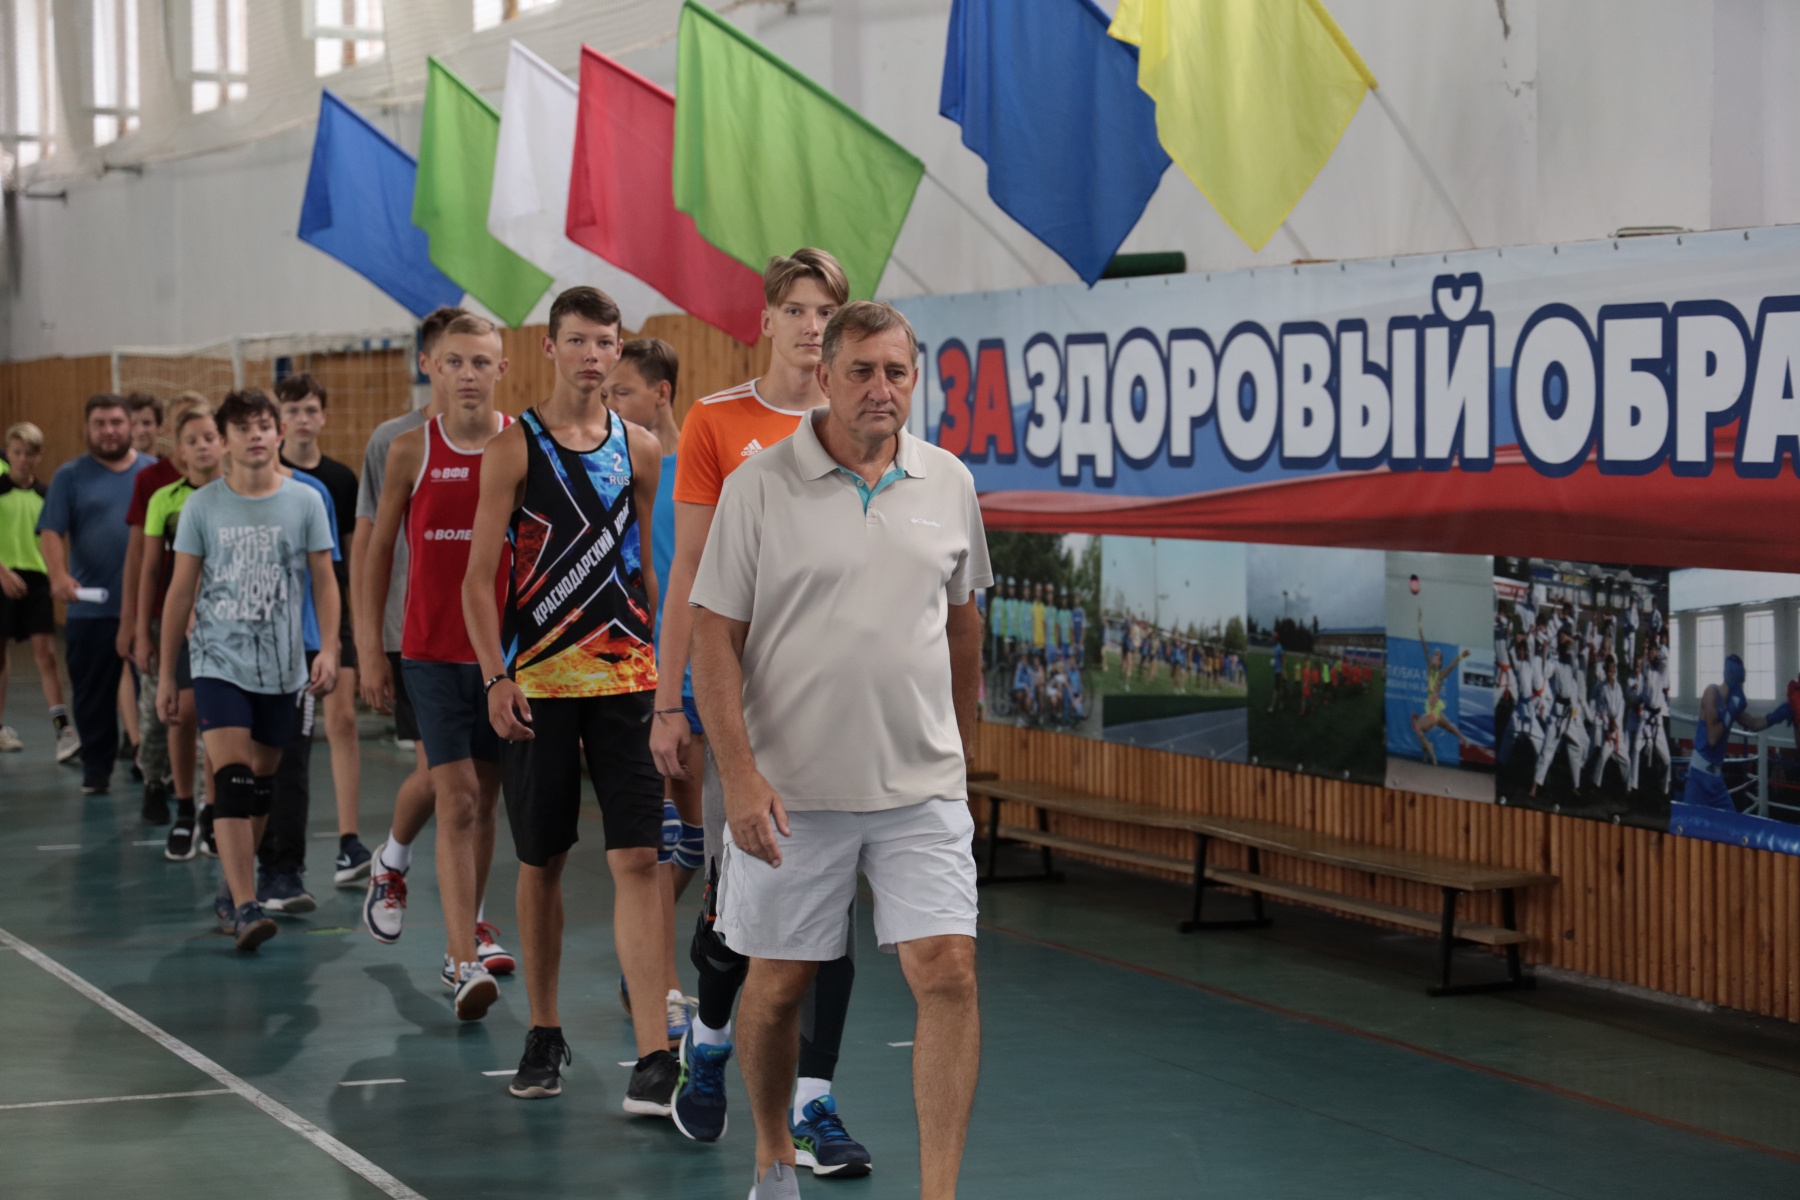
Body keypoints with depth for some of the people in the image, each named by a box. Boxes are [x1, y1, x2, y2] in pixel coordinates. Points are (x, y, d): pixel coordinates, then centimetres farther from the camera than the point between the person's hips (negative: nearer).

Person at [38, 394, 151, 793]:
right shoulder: (71, 476, 5)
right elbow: (51, 531, -3)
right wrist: (59, 575, -21)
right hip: (91, 608, 0)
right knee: (94, 696, 5)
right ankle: (96, 769, 15)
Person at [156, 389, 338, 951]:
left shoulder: (305, 501, 2)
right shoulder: (202, 506, 1)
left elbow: (324, 581, 5)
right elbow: (180, 592, 6)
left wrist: (328, 648, -9)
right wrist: (165, 673, 7)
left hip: (282, 666, 2)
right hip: (219, 660, -2)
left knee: (261, 779, 10)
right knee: (231, 776, -14)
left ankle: (233, 892, 25)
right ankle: (245, 906, -19)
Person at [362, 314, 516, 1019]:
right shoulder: (411, 451, 0)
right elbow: (378, 549, 7)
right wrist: (370, 650, 4)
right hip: (432, 650, -2)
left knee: (484, 802, 10)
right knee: (456, 799, -11)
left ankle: (461, 945, 25)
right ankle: (466, 964, -15)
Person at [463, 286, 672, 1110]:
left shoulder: (639, 450, 8)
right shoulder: (515, 447, -1)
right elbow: (479, 579, -2)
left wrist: (666, 670, 11)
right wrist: (495, 677, -11)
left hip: (625, 678, 1)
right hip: (537, 682, -1)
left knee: (637, 859, -8)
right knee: (541, 862, 7)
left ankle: (653, 1056, -11)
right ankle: (544, 1036, 23)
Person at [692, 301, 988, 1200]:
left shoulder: (950, 485, 6)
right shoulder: (760, 488, -6)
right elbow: (715, 637, -7)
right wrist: (740, 776, -15)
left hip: (921, 789, 2)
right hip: (792, 790, -2)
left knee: (948, 976, -9)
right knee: (778, 983, 9)